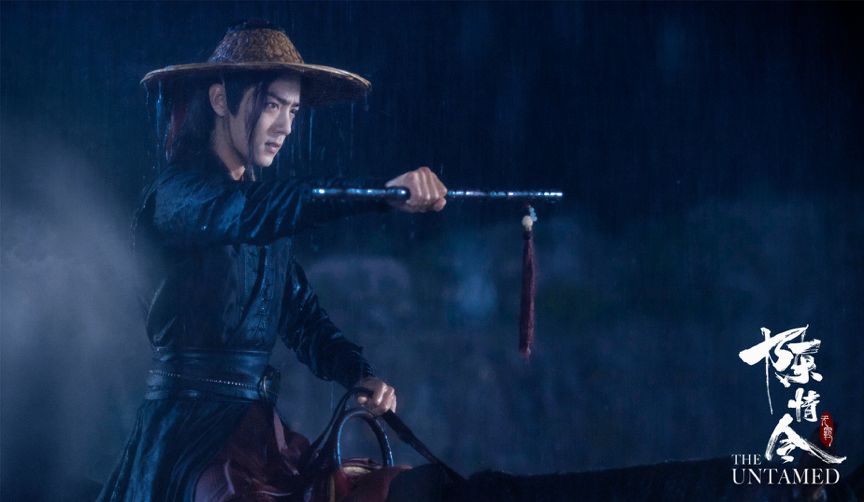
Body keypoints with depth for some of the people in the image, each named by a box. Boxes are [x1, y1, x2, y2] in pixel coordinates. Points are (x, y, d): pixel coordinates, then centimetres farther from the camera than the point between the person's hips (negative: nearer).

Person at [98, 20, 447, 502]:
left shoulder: (268, 224, 16)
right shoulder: (177, 192, -9)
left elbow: (302, 316, 14)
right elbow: (245, 212, -29)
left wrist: (361, 374, -6)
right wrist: (382, 193, -41)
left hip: (261, 428, 8)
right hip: (194, 425, -8)